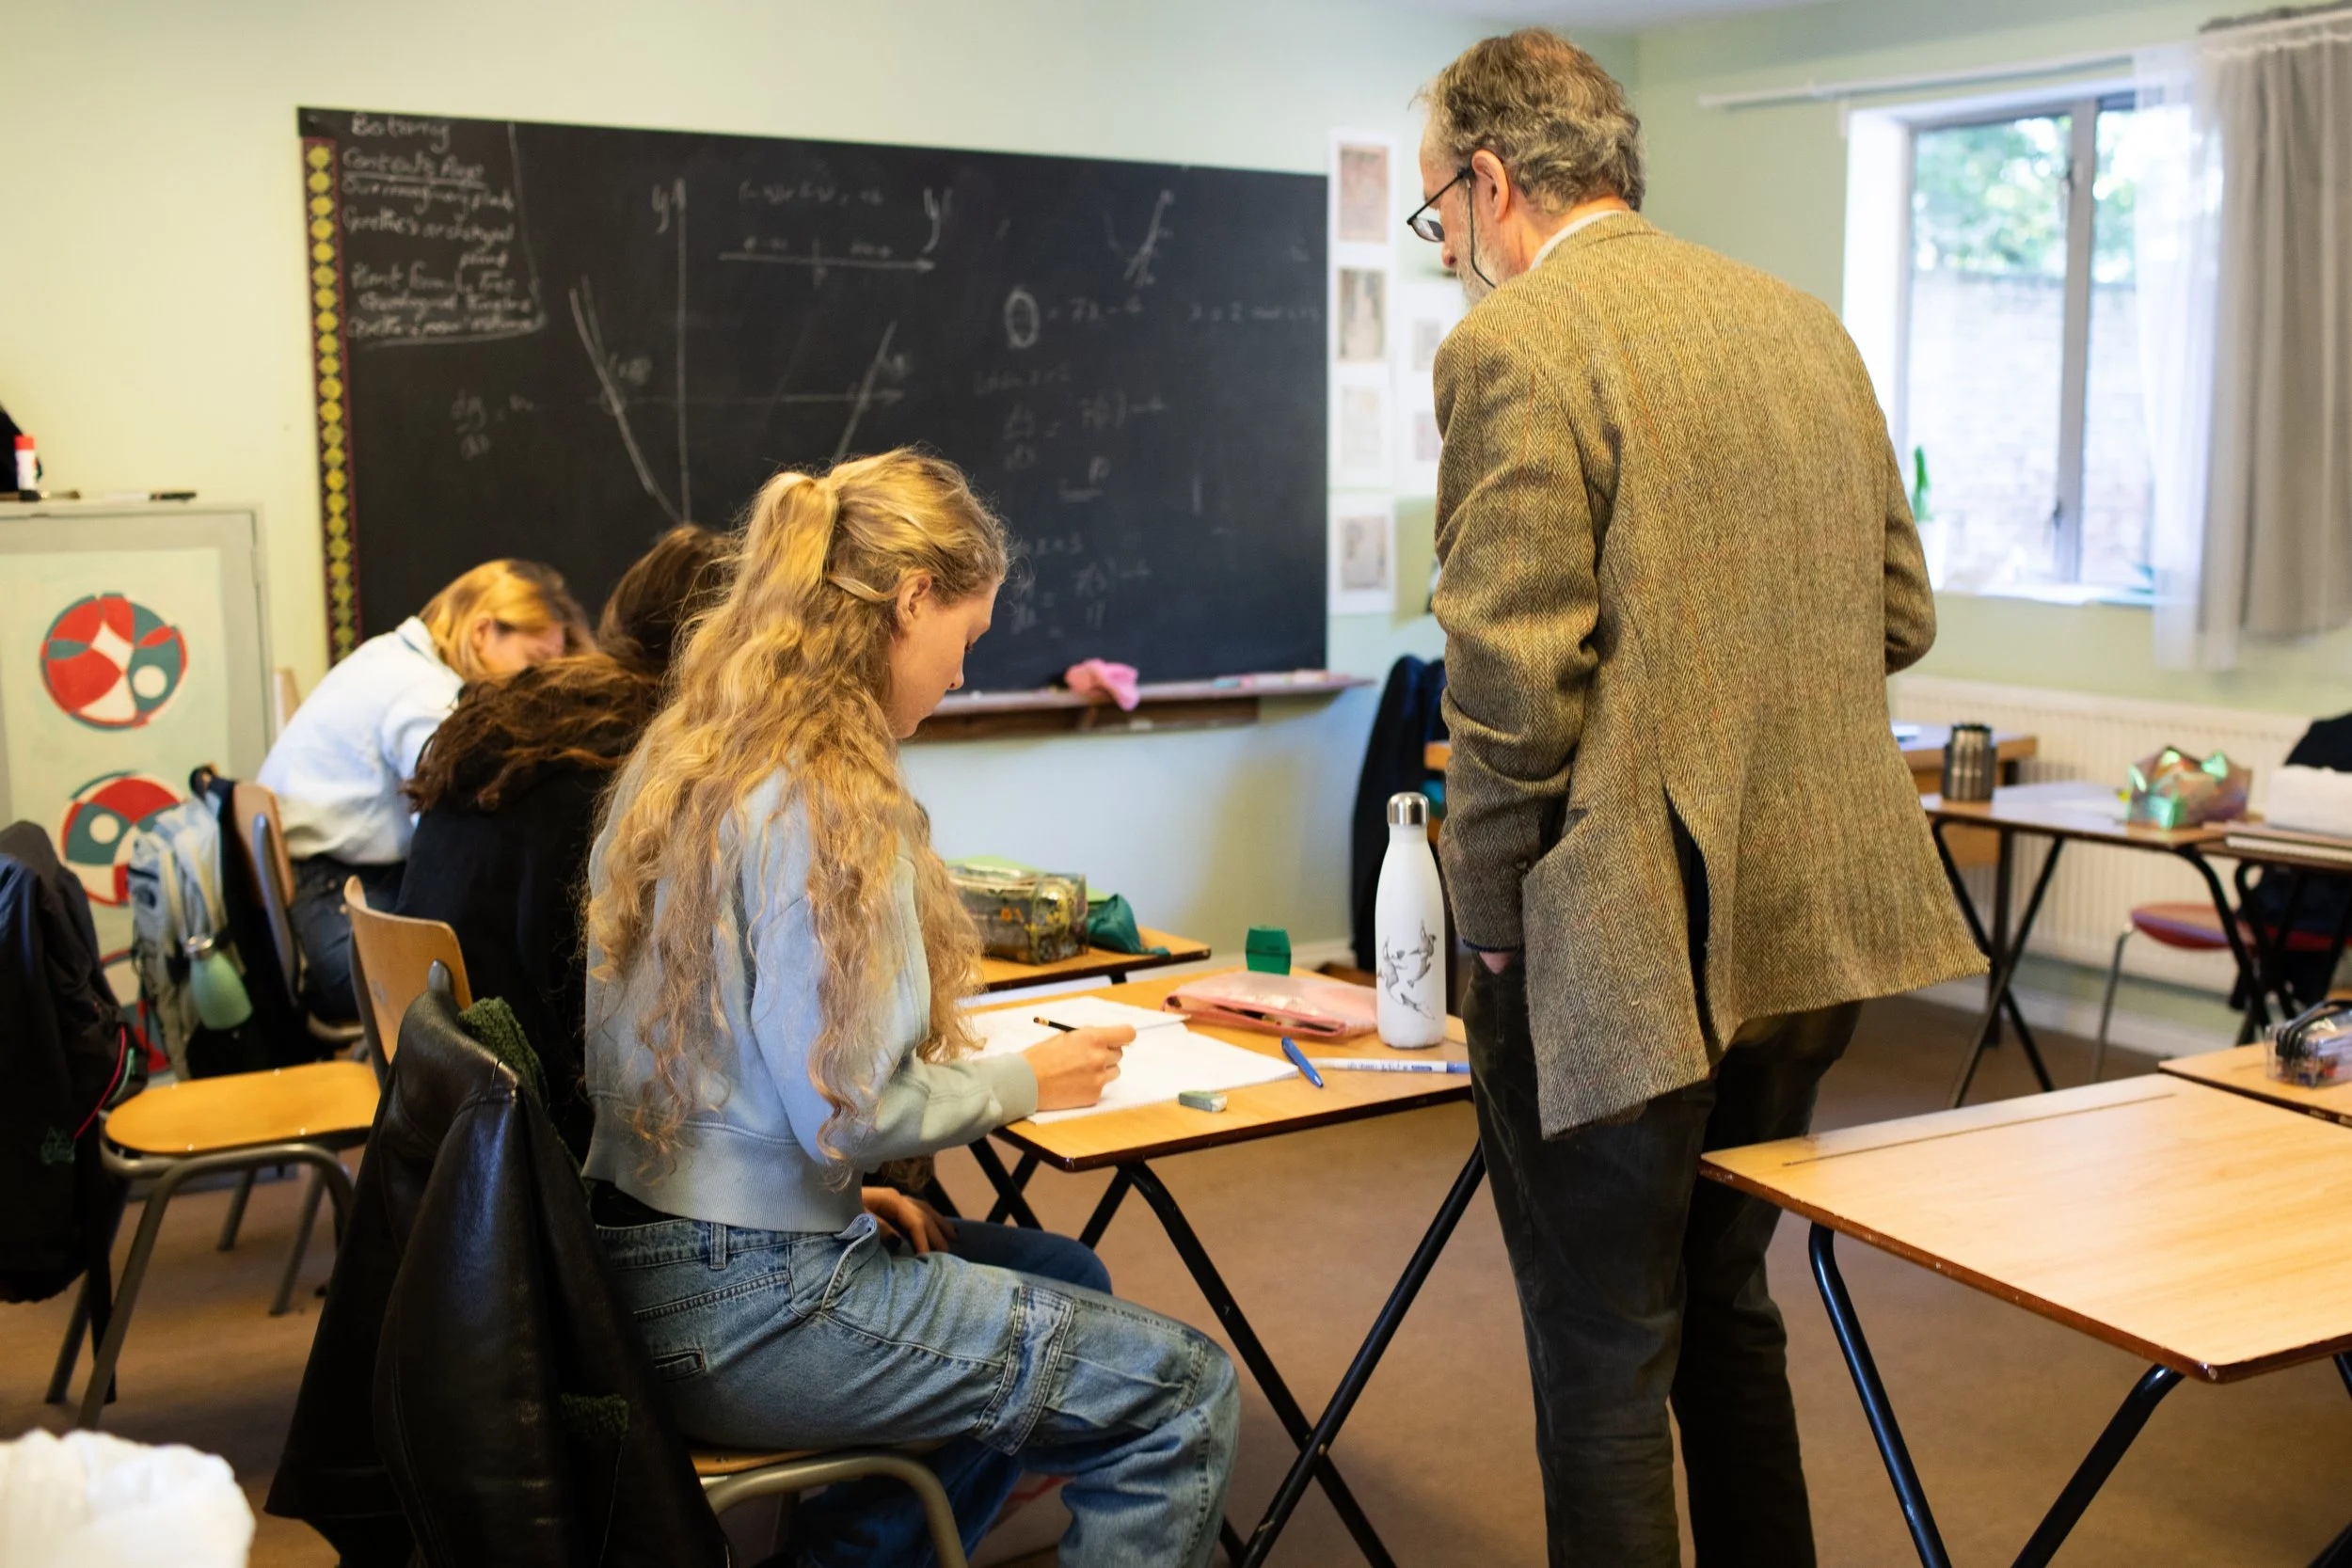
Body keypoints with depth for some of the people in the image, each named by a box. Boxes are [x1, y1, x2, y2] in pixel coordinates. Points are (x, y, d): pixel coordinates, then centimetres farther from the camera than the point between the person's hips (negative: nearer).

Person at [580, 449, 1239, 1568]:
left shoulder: (684, 760, 9)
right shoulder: (824, 802, -19)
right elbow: (847, 1110, -21)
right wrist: (1023, 1080, -5)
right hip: (740, 1312, -10)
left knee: (1062, 1284, 24)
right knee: (1184, 1394, -6)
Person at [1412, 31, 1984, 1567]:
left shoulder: (1515, 343, -13)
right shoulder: (1803, 319, 10)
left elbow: (1514, 682, -19)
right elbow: (1901, 618, 12)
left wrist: (1490, 915, -7)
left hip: (1619, 950, -8)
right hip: (1807, 923, 8)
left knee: (1605, 1373, 5)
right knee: (1725, 1309, 24)